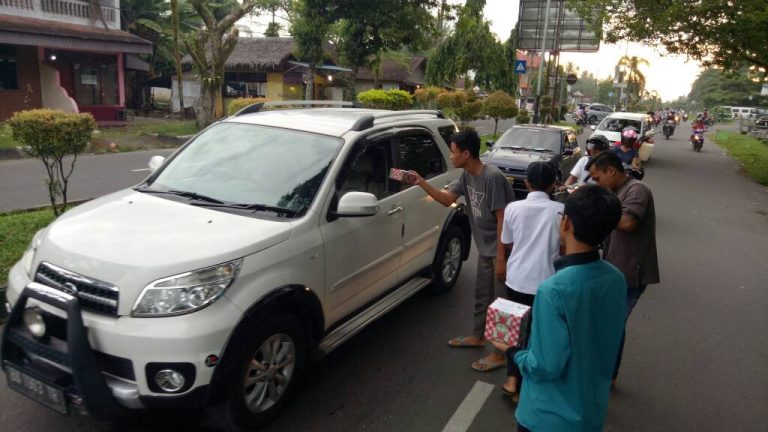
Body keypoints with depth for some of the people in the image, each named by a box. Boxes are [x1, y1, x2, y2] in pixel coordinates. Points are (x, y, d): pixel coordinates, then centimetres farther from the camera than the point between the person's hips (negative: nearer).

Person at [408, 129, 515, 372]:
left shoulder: (492, 178, -25)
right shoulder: (467, 175, 2)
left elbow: (502, 219, -24)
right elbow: (447, 199, 9)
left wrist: (501, 258, -22)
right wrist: (422, 183, -3)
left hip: (501, 250, -9)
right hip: (484, 248, 9)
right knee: (482, 295, 22)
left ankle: (500, 354, 13)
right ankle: (477, 336, 41)